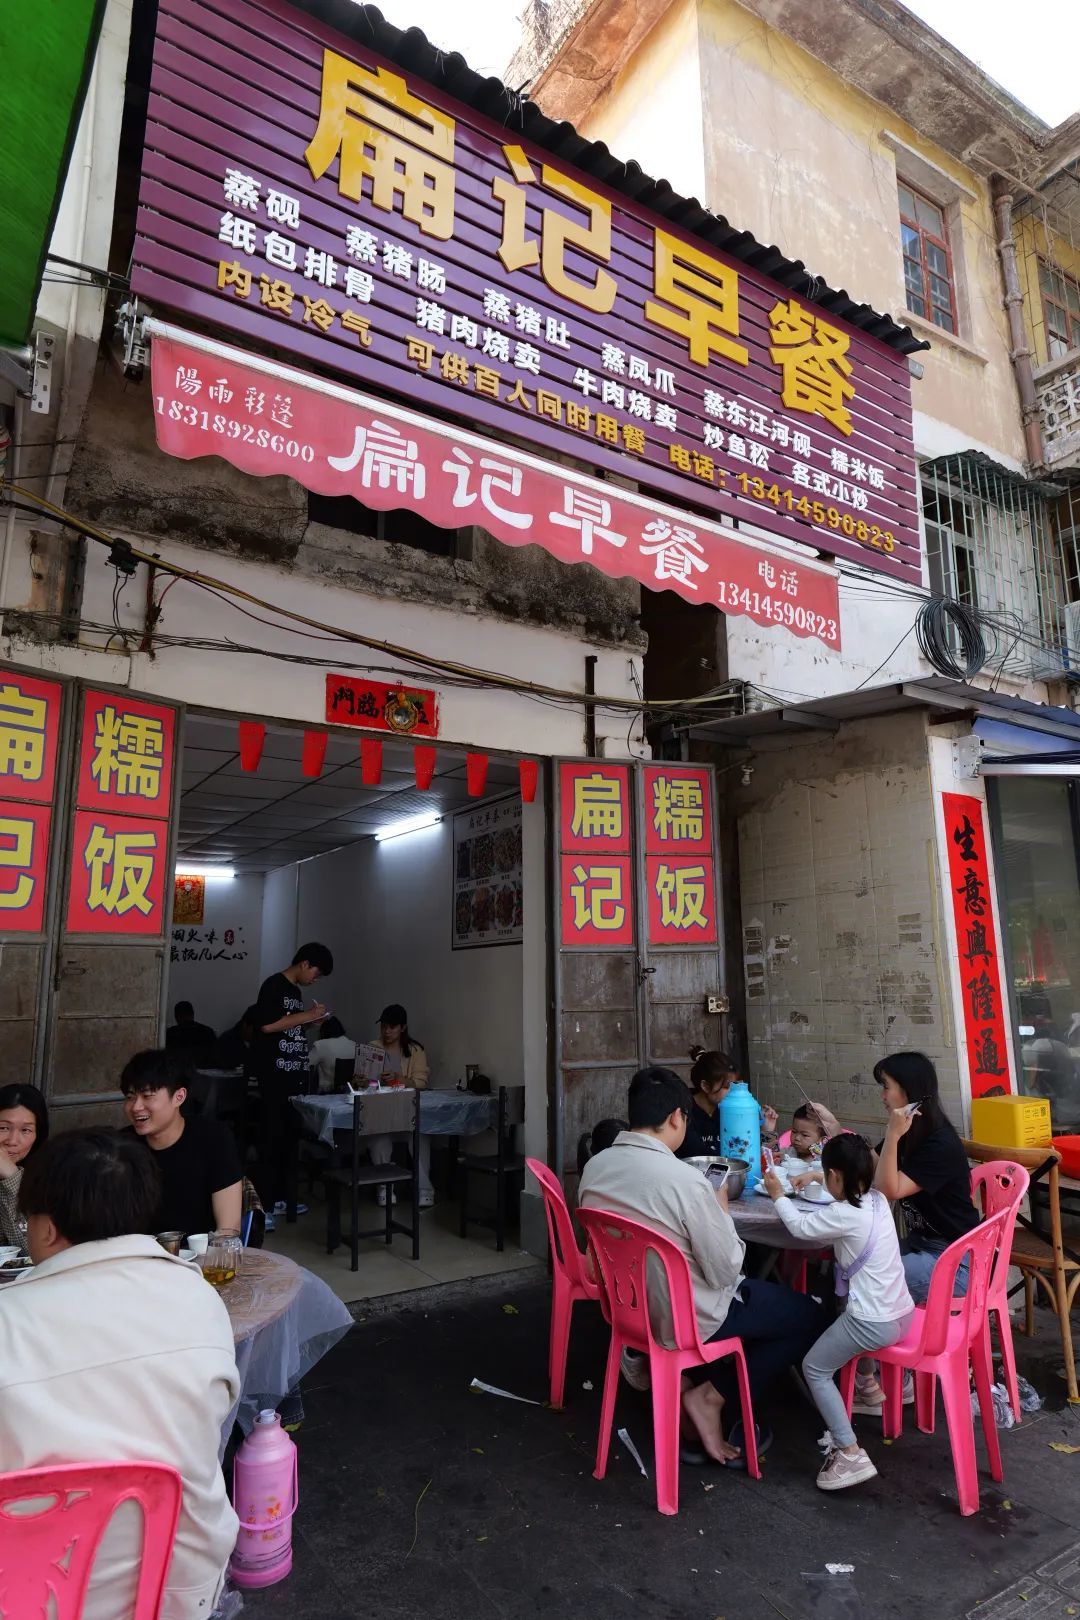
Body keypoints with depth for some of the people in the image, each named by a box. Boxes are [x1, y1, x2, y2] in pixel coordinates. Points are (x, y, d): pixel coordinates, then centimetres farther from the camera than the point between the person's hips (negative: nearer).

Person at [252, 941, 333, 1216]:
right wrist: (306, 1015, -15)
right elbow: (267, 1025, -20)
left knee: (289, 1136, 10)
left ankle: (279, 1197, 19)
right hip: (275, 1076, -8)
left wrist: (311, 1021, 7)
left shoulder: (296, 991, 17)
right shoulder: (273, 985, -9)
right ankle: (263, 1203, -1)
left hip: (295, 1075, 8)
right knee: (273, 1137, -6)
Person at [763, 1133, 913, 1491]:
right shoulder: (877, 1200, 1)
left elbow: (799, 1227, -7)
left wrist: (778, 1195, 8)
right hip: (900, 1313, 8)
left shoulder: (845, 1215, -22)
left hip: (874, 1322, -8)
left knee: (814, 1368, 8)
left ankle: (851, 1454, 4)